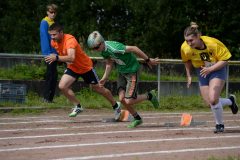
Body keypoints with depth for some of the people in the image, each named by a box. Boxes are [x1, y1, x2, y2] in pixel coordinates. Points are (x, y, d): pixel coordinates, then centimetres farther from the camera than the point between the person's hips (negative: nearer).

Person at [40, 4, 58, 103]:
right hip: (48, 53, -9)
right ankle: (47, 98, -9)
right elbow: (45, 38, -14)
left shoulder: (53, 23, 19)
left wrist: (58, 52, 16)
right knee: (51, 74, -10)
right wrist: (49, 52, -19)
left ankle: (49, 98, 11)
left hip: (54, 53, 9)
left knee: (53, 75, 8)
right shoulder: (45, 23, -7)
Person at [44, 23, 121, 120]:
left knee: (99, 89, 9)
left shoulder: (70, 40, -35)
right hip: (72, 68, 6)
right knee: (62, 86, -17)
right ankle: (78, 107, -1)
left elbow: (71, 58, -52)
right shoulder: (53, 42, -10)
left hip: (86, 67, -6)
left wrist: (56, 58, -59)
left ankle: (116, 105, 33)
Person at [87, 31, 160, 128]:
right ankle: (137, 119, 19)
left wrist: (148, 60, -16)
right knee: (122, 99, -2)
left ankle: (149, 96, 15)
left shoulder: (114, 48, -33)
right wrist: (104, 78, 0)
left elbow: (134, 48, -25)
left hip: (133, 70, -8)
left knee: (128, 101, -11)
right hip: (121, 71, 8)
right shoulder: (102, 50, -5)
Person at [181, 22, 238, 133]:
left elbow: (224, 60, -20)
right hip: (202, 72, 4)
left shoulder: (213, 44, -30)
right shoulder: (185, 48, -19)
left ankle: (219, 124, 3)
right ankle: (231, 101, 31)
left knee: (213, 99, -22)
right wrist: (189, 76, 8)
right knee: (209, 104, 0)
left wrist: (210, 69, -32)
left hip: (217, 69, -4)